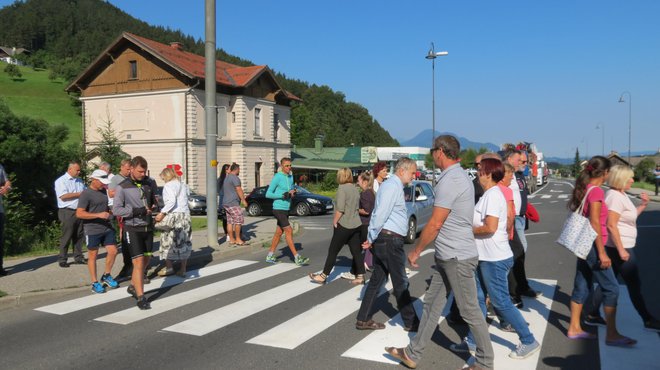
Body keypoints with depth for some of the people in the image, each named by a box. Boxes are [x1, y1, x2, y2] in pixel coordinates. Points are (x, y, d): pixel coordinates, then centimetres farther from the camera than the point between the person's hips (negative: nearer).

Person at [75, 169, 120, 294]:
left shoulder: (104, 191, 11)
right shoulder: (86, 194, -11)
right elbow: (79, 213, -17)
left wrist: (111, 213, 7)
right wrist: (98, 215, -23)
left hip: (107, 228, 6)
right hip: (92, 230, -6)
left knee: (113, 251, 4)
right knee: (93, 256, 5)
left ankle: (106, 276, 24)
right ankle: (95, 283, 16)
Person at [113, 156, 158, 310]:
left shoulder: (149, 183, 5)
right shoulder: (123, 187, -9)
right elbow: (116, 209, -13)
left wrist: (154, 207, -5)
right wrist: (138, 211, -23)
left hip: (148, 227, 6)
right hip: (132, 229, -6)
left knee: (146, 260, 15)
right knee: (139, 262, -9)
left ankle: (133, 286, 37)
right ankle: (141, 298, -2)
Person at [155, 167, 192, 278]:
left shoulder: (169, 186, -6)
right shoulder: (183, 185, 16)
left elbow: (171, 201, -18)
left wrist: (162, 213, -18)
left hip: (173, 216, -7)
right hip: (185, 215, 7)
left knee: (168, 242, 5)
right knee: (183, 242, 9)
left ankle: (169, 267, 6)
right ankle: (182, 269, 12)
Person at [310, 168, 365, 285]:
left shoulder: (342, 188, -13)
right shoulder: (355, 189, 10)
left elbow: (340, 209, -20)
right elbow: (357, 207, 14)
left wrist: (334, 222, -10)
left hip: (344, 225, -7)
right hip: (356, 225, 7)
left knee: (333, 251, 2)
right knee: (356, 251, 10)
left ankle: (323, 276, 10)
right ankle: (360, 276, 12)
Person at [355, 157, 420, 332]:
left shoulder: (393, 186, 17)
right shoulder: (393, 186, -15)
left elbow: (378, 213, 16)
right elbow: (380, 214, -22)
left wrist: (372, 238, 11)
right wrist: (372, 239, -13)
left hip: (384, 239, 10)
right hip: (390, 240, -10)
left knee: (377, 280, 13)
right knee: (400, 283, 3)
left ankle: (364, 319, 19)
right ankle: (410, 322, 16)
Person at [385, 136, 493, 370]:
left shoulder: (450, 181, -19)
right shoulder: (459, 176, 12)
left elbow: (435, 224, -18)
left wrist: (416, 251, -7)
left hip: (458, 258, -10)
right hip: (446, 256, 10)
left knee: (470, 311, 4)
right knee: (432, 304, 14)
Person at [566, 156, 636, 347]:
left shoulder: (585, 188, 10)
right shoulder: (596, 191, -16)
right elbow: (595, 223, -20)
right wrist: (601, 253, -18)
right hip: (592, 244, -9)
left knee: (583, 286, 13)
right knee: (611, 288, -1)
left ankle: (574, 328, 19)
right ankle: (612, 335, 4)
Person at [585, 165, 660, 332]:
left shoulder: (620, 195, 13)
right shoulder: (615, 196, -18)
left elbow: (629, 217, 21)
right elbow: (611, 225, -24)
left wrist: (643, 205, 10)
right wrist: (621, 250, -24)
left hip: (619, 246, 10)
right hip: (619, 246, -10)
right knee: (634, 284, 2)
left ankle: (593, 316, 18)